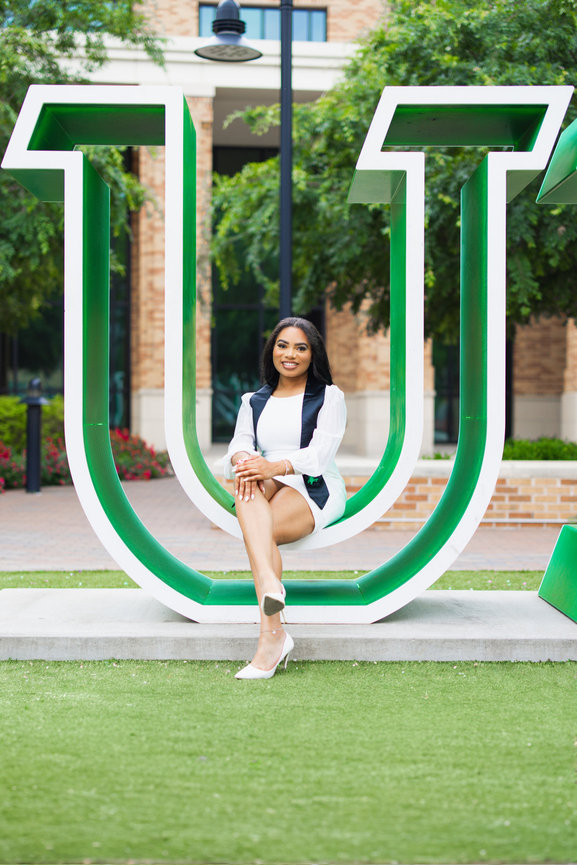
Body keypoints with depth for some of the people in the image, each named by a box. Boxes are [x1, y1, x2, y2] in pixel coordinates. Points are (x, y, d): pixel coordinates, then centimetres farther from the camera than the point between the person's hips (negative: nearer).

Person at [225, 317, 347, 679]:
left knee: (261, 531, -34)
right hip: (268, 489, 3)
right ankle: (269, 582, -54)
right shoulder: (254, 401, 22)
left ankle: (271, 636, -41)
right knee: (247, 485, -35)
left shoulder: (329, 397, 8)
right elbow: (239, 444, 5)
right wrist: (243, 460, -21)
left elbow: (320, 454, -8)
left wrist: (274, 466, -26)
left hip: (315, 491, -3)